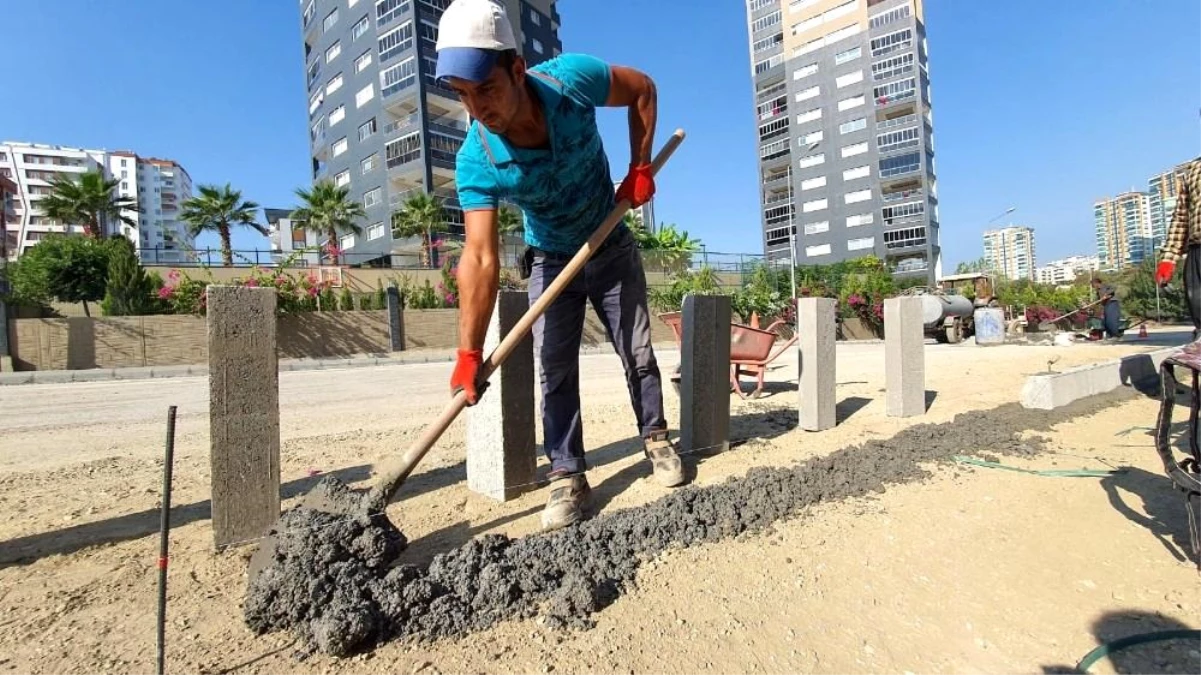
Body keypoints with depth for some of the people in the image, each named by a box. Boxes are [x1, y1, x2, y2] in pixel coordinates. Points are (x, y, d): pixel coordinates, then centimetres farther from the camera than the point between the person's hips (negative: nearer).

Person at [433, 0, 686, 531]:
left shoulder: (571, 79, -25)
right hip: (551, 261, 0)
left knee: (638, 354, 8)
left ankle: (656, 437, 31)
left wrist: (641, 168, -15)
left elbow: (642, 89, -6)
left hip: (612, 248, 1)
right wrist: (469, 354, -37)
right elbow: (480, 258, -32)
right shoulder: (476, 161, -27)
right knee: (555, 372, -5)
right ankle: (568, 476, 11)